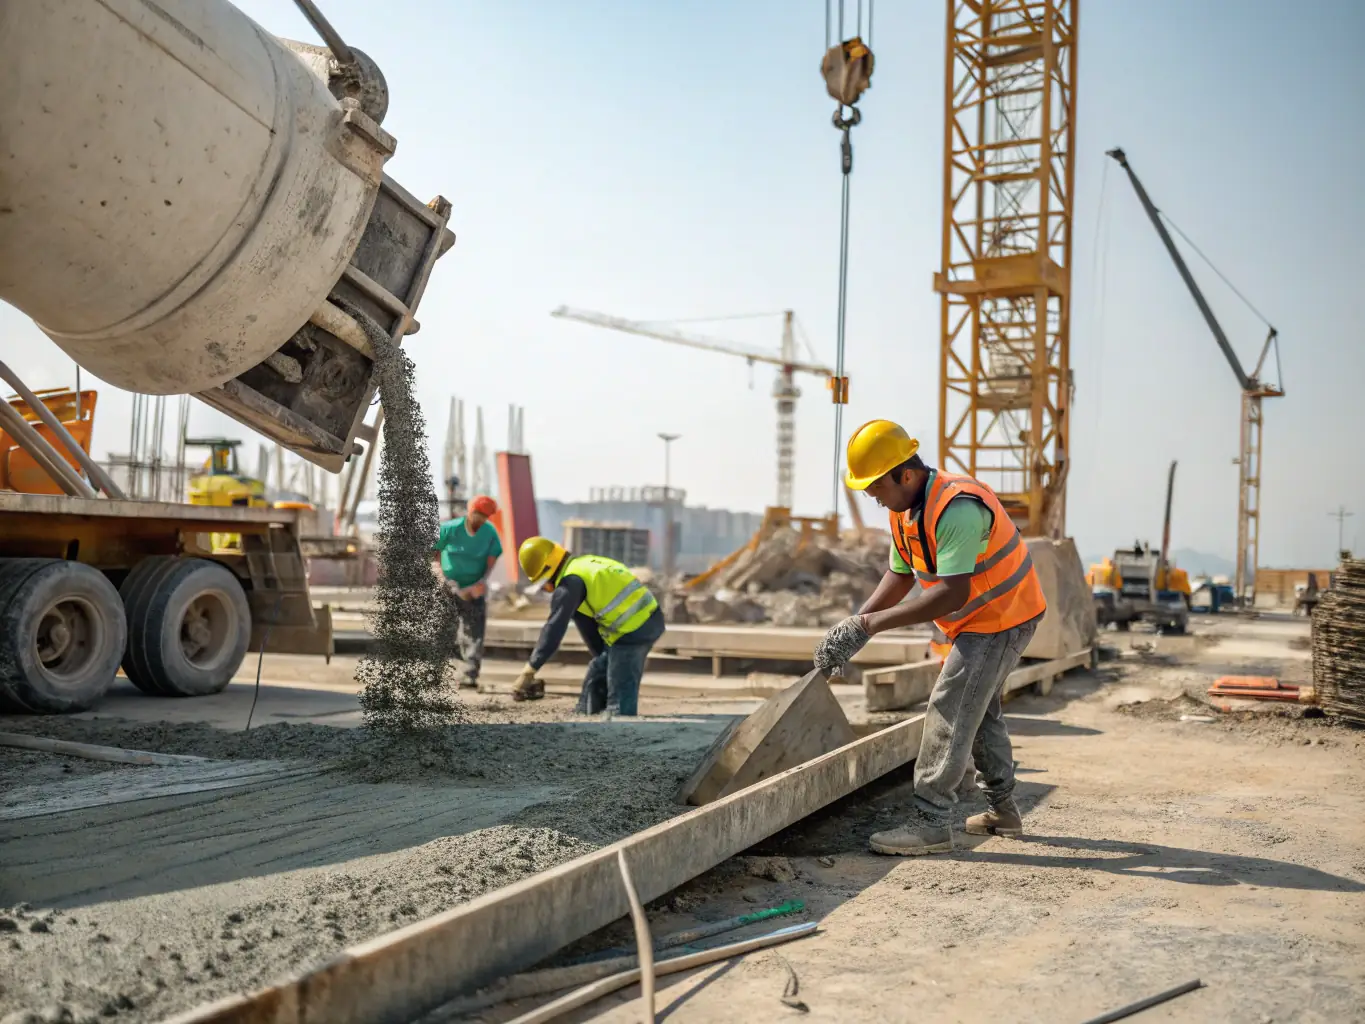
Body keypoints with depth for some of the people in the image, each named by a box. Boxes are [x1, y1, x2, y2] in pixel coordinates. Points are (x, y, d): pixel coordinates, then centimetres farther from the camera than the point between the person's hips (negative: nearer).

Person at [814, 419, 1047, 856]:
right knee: (980, 710, 20)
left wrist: (873, 623, -36)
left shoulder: (957, 508, -32)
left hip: (1002, 618, -10)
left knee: (950, 711, -14)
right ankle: (1002, 811, 34)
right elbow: (900, 575, 7)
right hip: (977, 620, 10)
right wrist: (856, 622, -8)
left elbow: (953, 592, -37)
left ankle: (930, 822, -10)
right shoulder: (904, 508, -1)